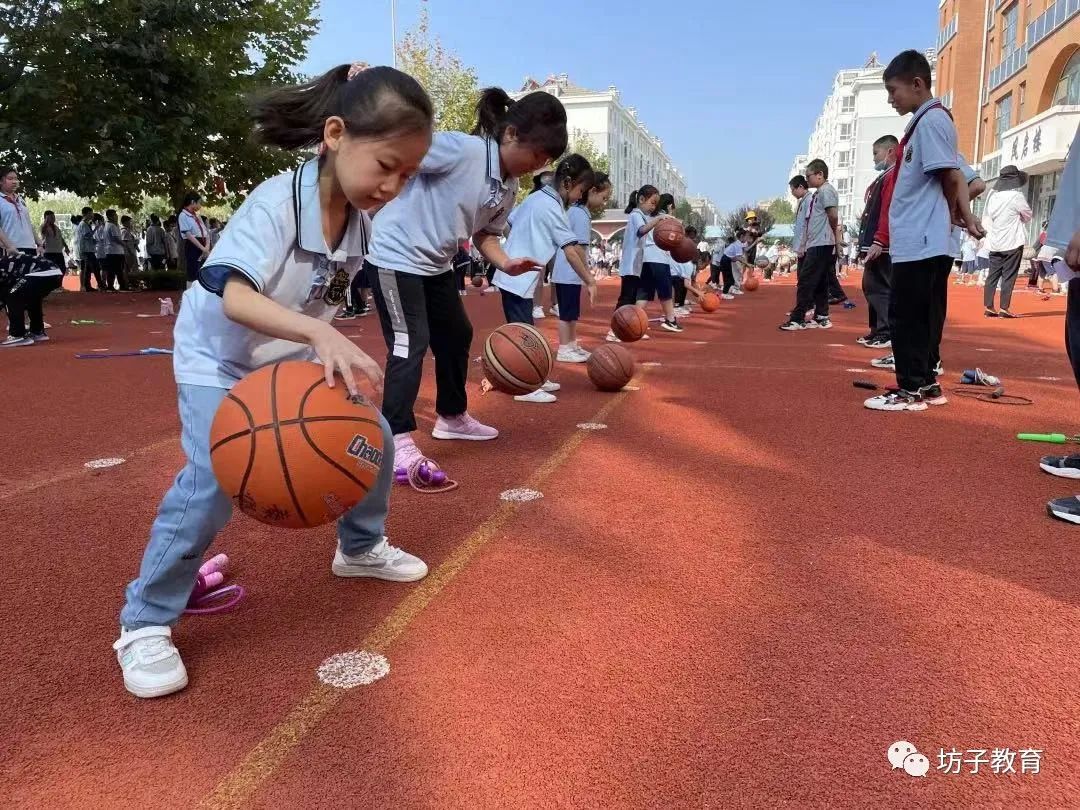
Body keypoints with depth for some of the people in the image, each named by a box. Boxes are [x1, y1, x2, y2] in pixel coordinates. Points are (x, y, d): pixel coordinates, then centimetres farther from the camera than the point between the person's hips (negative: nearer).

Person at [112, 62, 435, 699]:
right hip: (219, 360, -7)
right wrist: (319, 334, -56)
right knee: (213, 482, -22)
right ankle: (145, 623, -3)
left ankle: (361, 547, 29)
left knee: (371, 438, 4)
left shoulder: (360, 219, -8)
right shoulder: (277, 203, -30)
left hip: (295, 359, 7)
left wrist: (330, 350, -1)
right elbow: (231, 293, -44)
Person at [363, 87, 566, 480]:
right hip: (395, 255, -9)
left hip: (435, 263, 9)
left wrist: (506, 262, -5)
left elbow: (484, 232, 12)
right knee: (410, 343, -15)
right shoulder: (463, 149, -23)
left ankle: (452, 417, 34)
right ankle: (399, 444, -11)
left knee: (456, 335, 16)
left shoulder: (509, 186, 3)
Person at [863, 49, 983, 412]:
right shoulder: (924, 122, 20)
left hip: (921, 241, -10)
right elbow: (955, 178, 20)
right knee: (922, 317, 12)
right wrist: (962, 216, 11)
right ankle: (926, 383, 19)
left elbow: (951, 177, -13)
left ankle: (911, 390, -1)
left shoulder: (931, 119, -9)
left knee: (906, 317, -6)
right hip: (919, 241, 10)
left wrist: (954, 214, 3)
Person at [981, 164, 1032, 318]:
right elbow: (1028, 216, 1)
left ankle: (988, 307, 8)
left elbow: (985, 218, 9)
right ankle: (1004, 309, -4)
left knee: (993, 275, 8)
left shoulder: (992, 195, 5)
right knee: (1008, 277, -2)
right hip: (1012, 243, -5)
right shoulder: (1016, 196, -11)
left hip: (994, 243, 5)